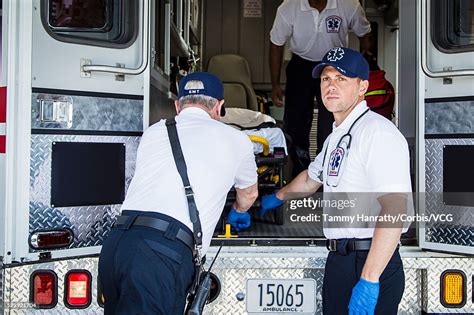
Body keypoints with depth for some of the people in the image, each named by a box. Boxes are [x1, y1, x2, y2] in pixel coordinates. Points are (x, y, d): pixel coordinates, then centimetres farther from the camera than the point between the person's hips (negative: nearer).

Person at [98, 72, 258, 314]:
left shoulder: (152, 132, 24)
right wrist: (238, 213, 59)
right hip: (163, 253, -5)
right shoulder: (234, 139, 14)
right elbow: (249, 193, 35)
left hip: (115, 242, 5)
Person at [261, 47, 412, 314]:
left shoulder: (378, 132, -15)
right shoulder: (336, 137, 16)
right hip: (338, 260, 9)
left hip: (371, 264, -9)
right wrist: (276, 199, 50)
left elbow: (394, 210, -22)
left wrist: (368, 280, -25)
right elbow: (312, 178, 35)